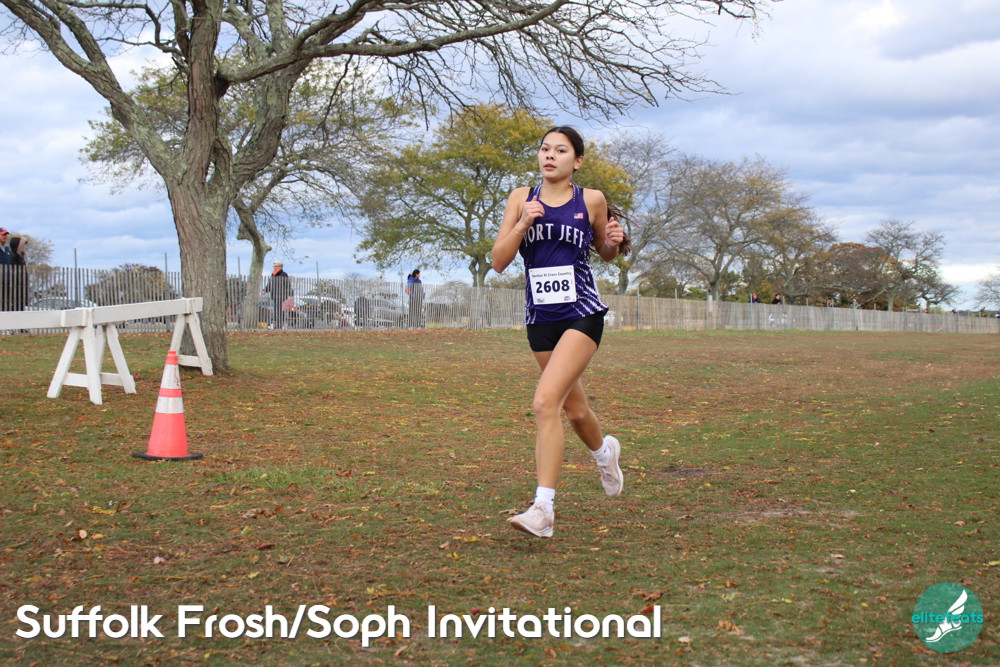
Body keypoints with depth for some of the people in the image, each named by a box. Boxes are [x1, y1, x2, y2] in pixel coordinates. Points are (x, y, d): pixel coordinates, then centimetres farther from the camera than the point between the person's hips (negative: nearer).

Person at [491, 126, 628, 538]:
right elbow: (498, 261, -1)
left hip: (582, 314, -4)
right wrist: (522, 224, -15)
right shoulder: (522, 199, 4)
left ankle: (543, 509, -19)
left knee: (545, 402, -21)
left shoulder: (591, 200, 1)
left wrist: (614, 241, -6)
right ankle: (605, 451, 52)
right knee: (575, 410, 17)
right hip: (540, 317, 4)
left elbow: (604, 253, 16)